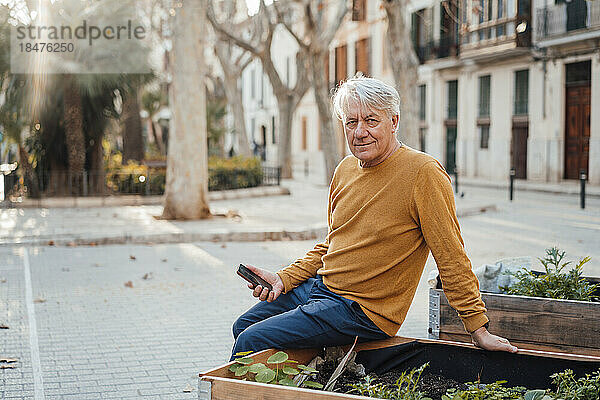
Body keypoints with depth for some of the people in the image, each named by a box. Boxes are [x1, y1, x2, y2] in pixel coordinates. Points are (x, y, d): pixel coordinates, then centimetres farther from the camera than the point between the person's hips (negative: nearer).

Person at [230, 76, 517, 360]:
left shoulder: (423, 173, -18)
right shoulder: (345, 170, 6)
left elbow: (451, 258, -16)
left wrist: (478, 329, -16)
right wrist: (284, 278, 5)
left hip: (363, 310, -8)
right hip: (319, 284, 8)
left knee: (251, 341, -14)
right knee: (243, 326, 21)